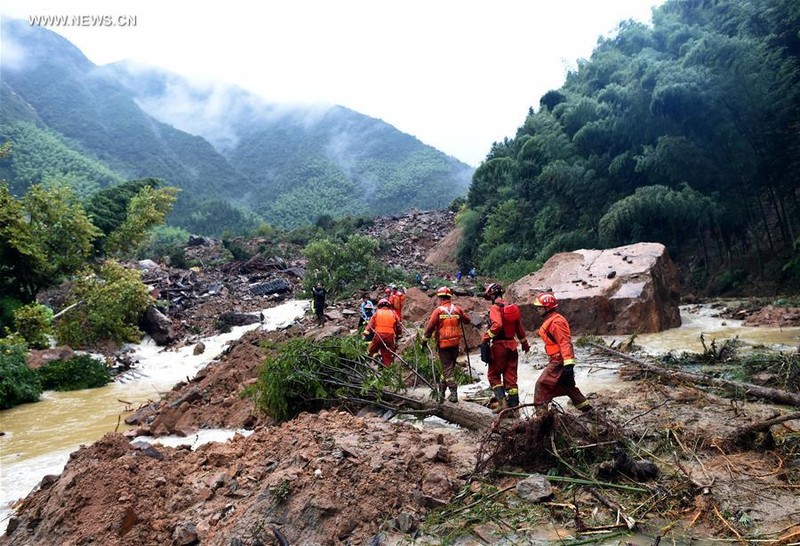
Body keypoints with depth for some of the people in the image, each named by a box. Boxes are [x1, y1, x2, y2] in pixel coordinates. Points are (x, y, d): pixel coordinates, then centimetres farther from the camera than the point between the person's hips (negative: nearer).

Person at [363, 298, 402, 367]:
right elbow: (398, 326, 16)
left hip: (378, 335, -2)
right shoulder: (393, 313, 14)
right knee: (387, 356, 8)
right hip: (390, 336, 2)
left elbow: (371, 323, 2)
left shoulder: (377, 312, 10)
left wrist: (365, 333, -3)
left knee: (370, 351, 13)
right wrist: (398, 336, 25)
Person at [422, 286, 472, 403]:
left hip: (443, 343, -3)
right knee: (449, 367, 16)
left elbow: (430, 326, -10)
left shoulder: (438, 310, -8)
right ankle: (441, 391, 25)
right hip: (455, 343, 4)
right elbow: (467, 321, 13)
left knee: (447, 368, 2)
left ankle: (453, 393, -5)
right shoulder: (457, 309, 1)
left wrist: (424, 340, 0)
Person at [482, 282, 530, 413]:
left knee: (493, 375, 6)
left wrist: (486, 337, -16)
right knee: (511, 376, 10)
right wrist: (524, 343, 30)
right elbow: (519, 327, 18)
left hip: (499, 345, -6)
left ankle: (502, 401, -7)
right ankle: (514, 405, 11)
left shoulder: (495, 308, -12)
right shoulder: (512, 307, 11)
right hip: (512, 345, 7)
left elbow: (497, 325, -29)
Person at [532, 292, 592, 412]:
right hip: (559, 360, 11)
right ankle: (586, 407, 28)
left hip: (558, 361, -11)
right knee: (568, 386, 19)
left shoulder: (556, 322, -18)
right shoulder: (550, 320, 14)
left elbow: (565, 342, -25)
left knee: (542, 384, -9)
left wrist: (568, 363, -31)